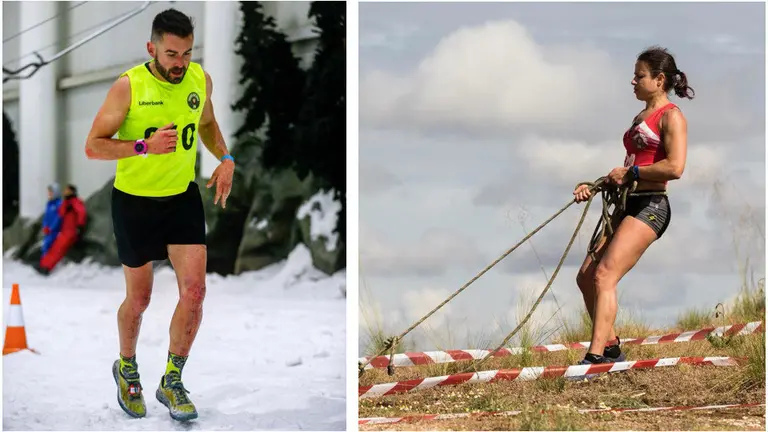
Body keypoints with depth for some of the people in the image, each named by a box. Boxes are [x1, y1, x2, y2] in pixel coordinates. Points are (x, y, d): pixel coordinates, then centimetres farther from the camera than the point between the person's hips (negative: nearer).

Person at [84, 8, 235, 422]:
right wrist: (144, 146, -29)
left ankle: (172, 383, 9)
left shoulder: (201, 79, -3)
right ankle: (126, 368, 38)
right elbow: (93, 146, -15)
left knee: (194, 290, -8)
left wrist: (225, 159, 0)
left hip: (183, 198, 3)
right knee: (139, 298, 10)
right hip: (134, 201, -3)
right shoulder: (128, 86, -17)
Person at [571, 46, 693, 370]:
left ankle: (596, 357, -22)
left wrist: (630, 173, -12)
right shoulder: (640, 118, 22)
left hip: (651, 207, -10)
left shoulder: (671, 116, -6)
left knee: (604, 276, -20)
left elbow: (675, 167, -19)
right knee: (586, 277, 6)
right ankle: (611, 347, 17)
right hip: (628, 206, 10)